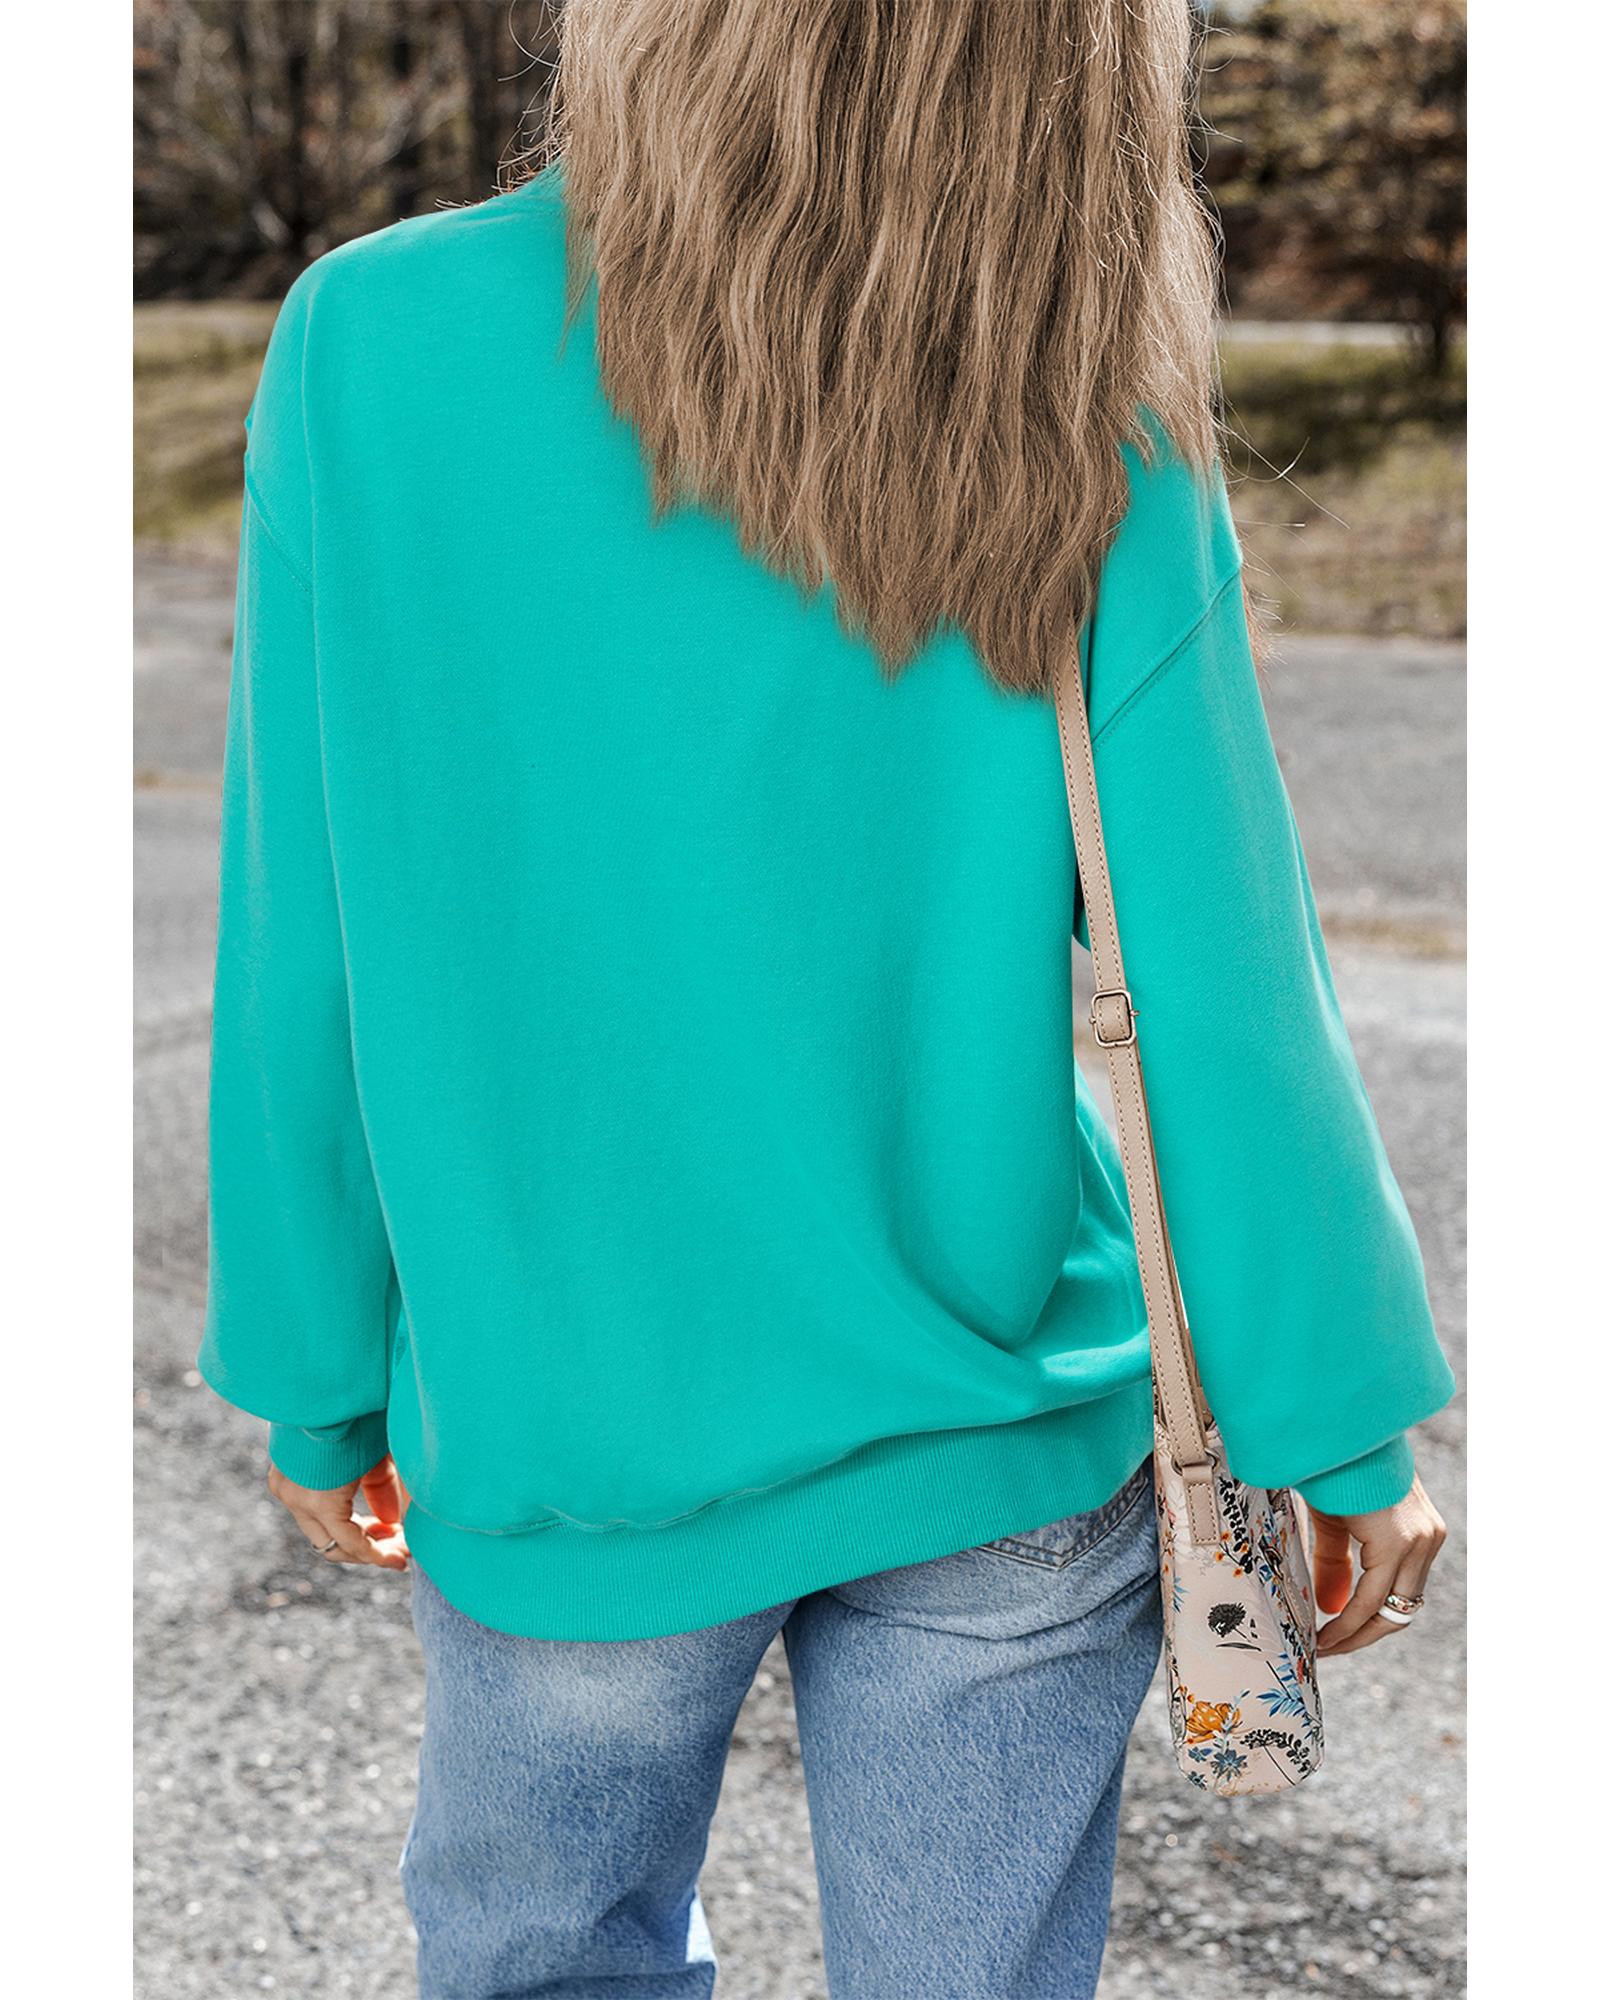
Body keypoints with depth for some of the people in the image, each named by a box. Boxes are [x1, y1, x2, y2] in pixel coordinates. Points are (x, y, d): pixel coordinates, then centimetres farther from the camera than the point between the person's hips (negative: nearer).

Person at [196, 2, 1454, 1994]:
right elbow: (1229, 1005, -10)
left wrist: (318, 1383, 6)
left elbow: (300, 973, -8)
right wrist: (1344, 1436, 3)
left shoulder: (375, 349, -13)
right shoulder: (1098, 442, -12)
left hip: (562, 1448, 0)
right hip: (1002, 1452, 1)